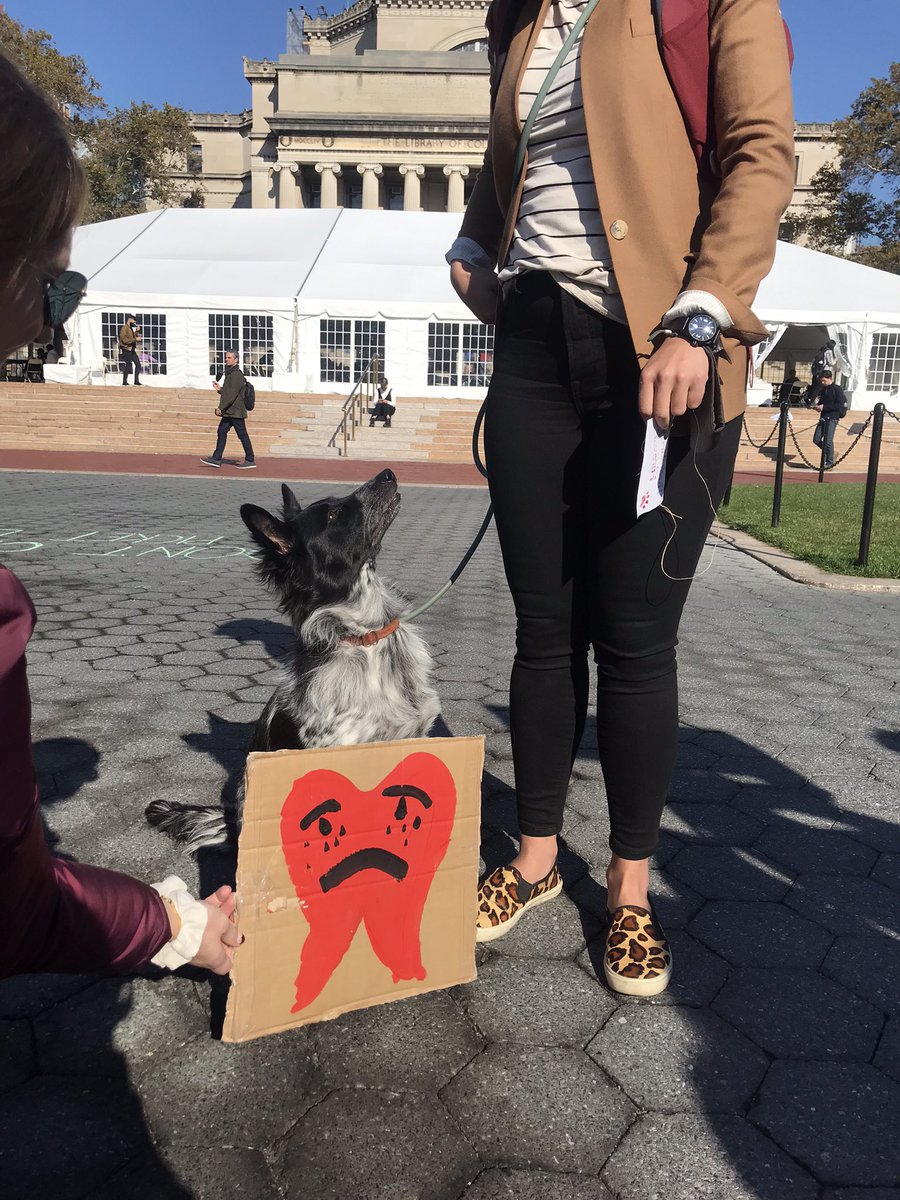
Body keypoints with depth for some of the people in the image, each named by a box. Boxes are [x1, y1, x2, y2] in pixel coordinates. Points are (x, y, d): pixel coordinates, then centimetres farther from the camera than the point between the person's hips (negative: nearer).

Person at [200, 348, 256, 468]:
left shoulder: (237, 375, -15)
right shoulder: (230, 373, 17)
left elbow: (232, 394, -21)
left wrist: (221, 408, -21)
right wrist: (220, 389, 10)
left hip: (236, 412, -10)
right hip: (229, 412, 10)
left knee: (242, 435, -3)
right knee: (221, 432, 8)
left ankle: (250, 460, 3)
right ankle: (216, 458, 10)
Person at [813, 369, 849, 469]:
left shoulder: (837, 389, -8)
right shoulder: (823, 389, 12)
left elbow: (840, 405, -15)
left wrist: (824, 407, -19)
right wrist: (818, 406, 2)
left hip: (832, 418, -7)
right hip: (823, 417, 7)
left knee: (828, 440, -10)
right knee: (816, 439, 2)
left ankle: (830, 462, 1)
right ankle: (830, 453, 24)